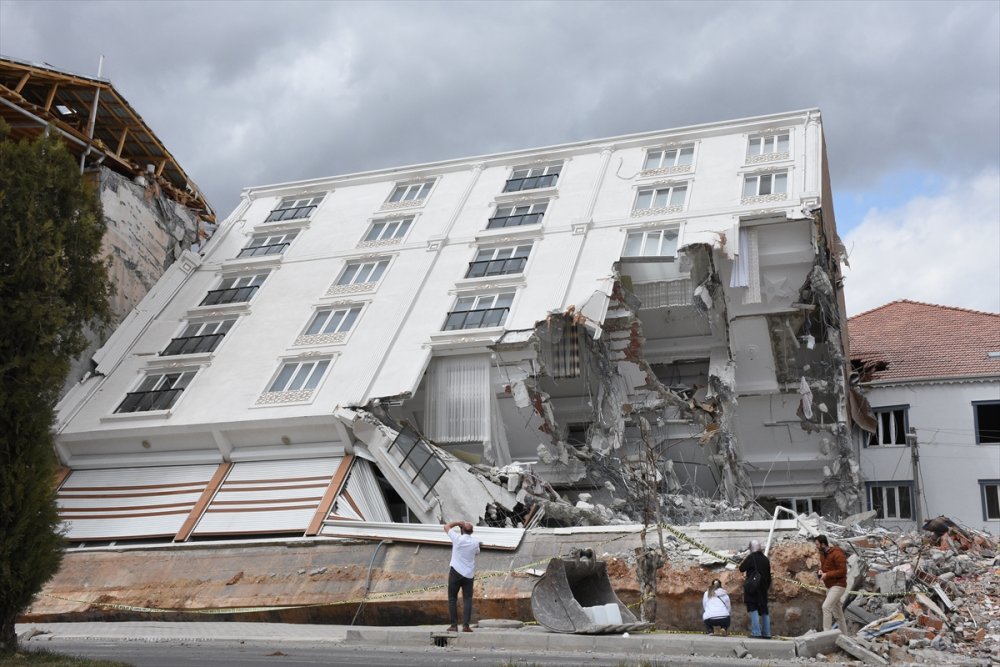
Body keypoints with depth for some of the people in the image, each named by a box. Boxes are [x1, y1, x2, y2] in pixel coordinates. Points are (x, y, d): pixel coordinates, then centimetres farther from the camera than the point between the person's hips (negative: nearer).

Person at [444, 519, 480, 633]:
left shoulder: (458, 538, -9)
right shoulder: (475, 542, -2)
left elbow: (446, 526, 3)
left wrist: (459, 523, 7)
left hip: (455, 572, -2)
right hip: (469, 574, 2)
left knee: (452, 598, 7)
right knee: (467, 599, 4)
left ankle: (454, 625, 1)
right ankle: (466, 625, -7)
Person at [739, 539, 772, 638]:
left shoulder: (751, 558, -11)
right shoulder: (765, 559, 9)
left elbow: (741, 568, -8)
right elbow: (769, 575, 15)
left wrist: (745, 558, 2)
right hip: (763, 589, 6)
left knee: (753, 610, -7)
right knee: (764, 611, 12)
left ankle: (756, 632, -16)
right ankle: (766, 633, 15)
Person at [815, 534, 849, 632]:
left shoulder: (837, 554, -20)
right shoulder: (823, 554, 8)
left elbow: (843, 571, -22)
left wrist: (827, 575, -23)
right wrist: (820, 571, -3)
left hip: (838, 586, -10)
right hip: (830, 587, 10)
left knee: (826, 607, -21)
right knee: (837, 612, 14)